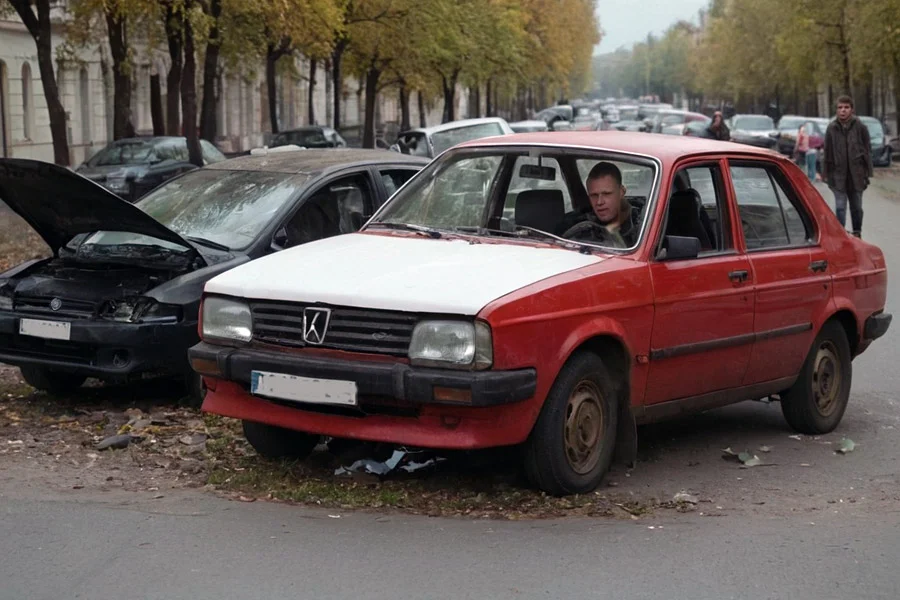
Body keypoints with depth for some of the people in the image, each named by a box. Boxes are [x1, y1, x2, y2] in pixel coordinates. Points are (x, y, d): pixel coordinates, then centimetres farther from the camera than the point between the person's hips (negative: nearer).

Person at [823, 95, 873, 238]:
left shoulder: (860, 128, -5)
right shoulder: (832, 128, -2)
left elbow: (867, 151, -1)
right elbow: (827, 152, 3)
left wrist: (867, 173, -4)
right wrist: (825, 173, 2)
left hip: (856, 174, 0)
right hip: (838, 174, 0)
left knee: (856, 206, 12)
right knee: (840, 206, -3)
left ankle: (857, 233, 27)